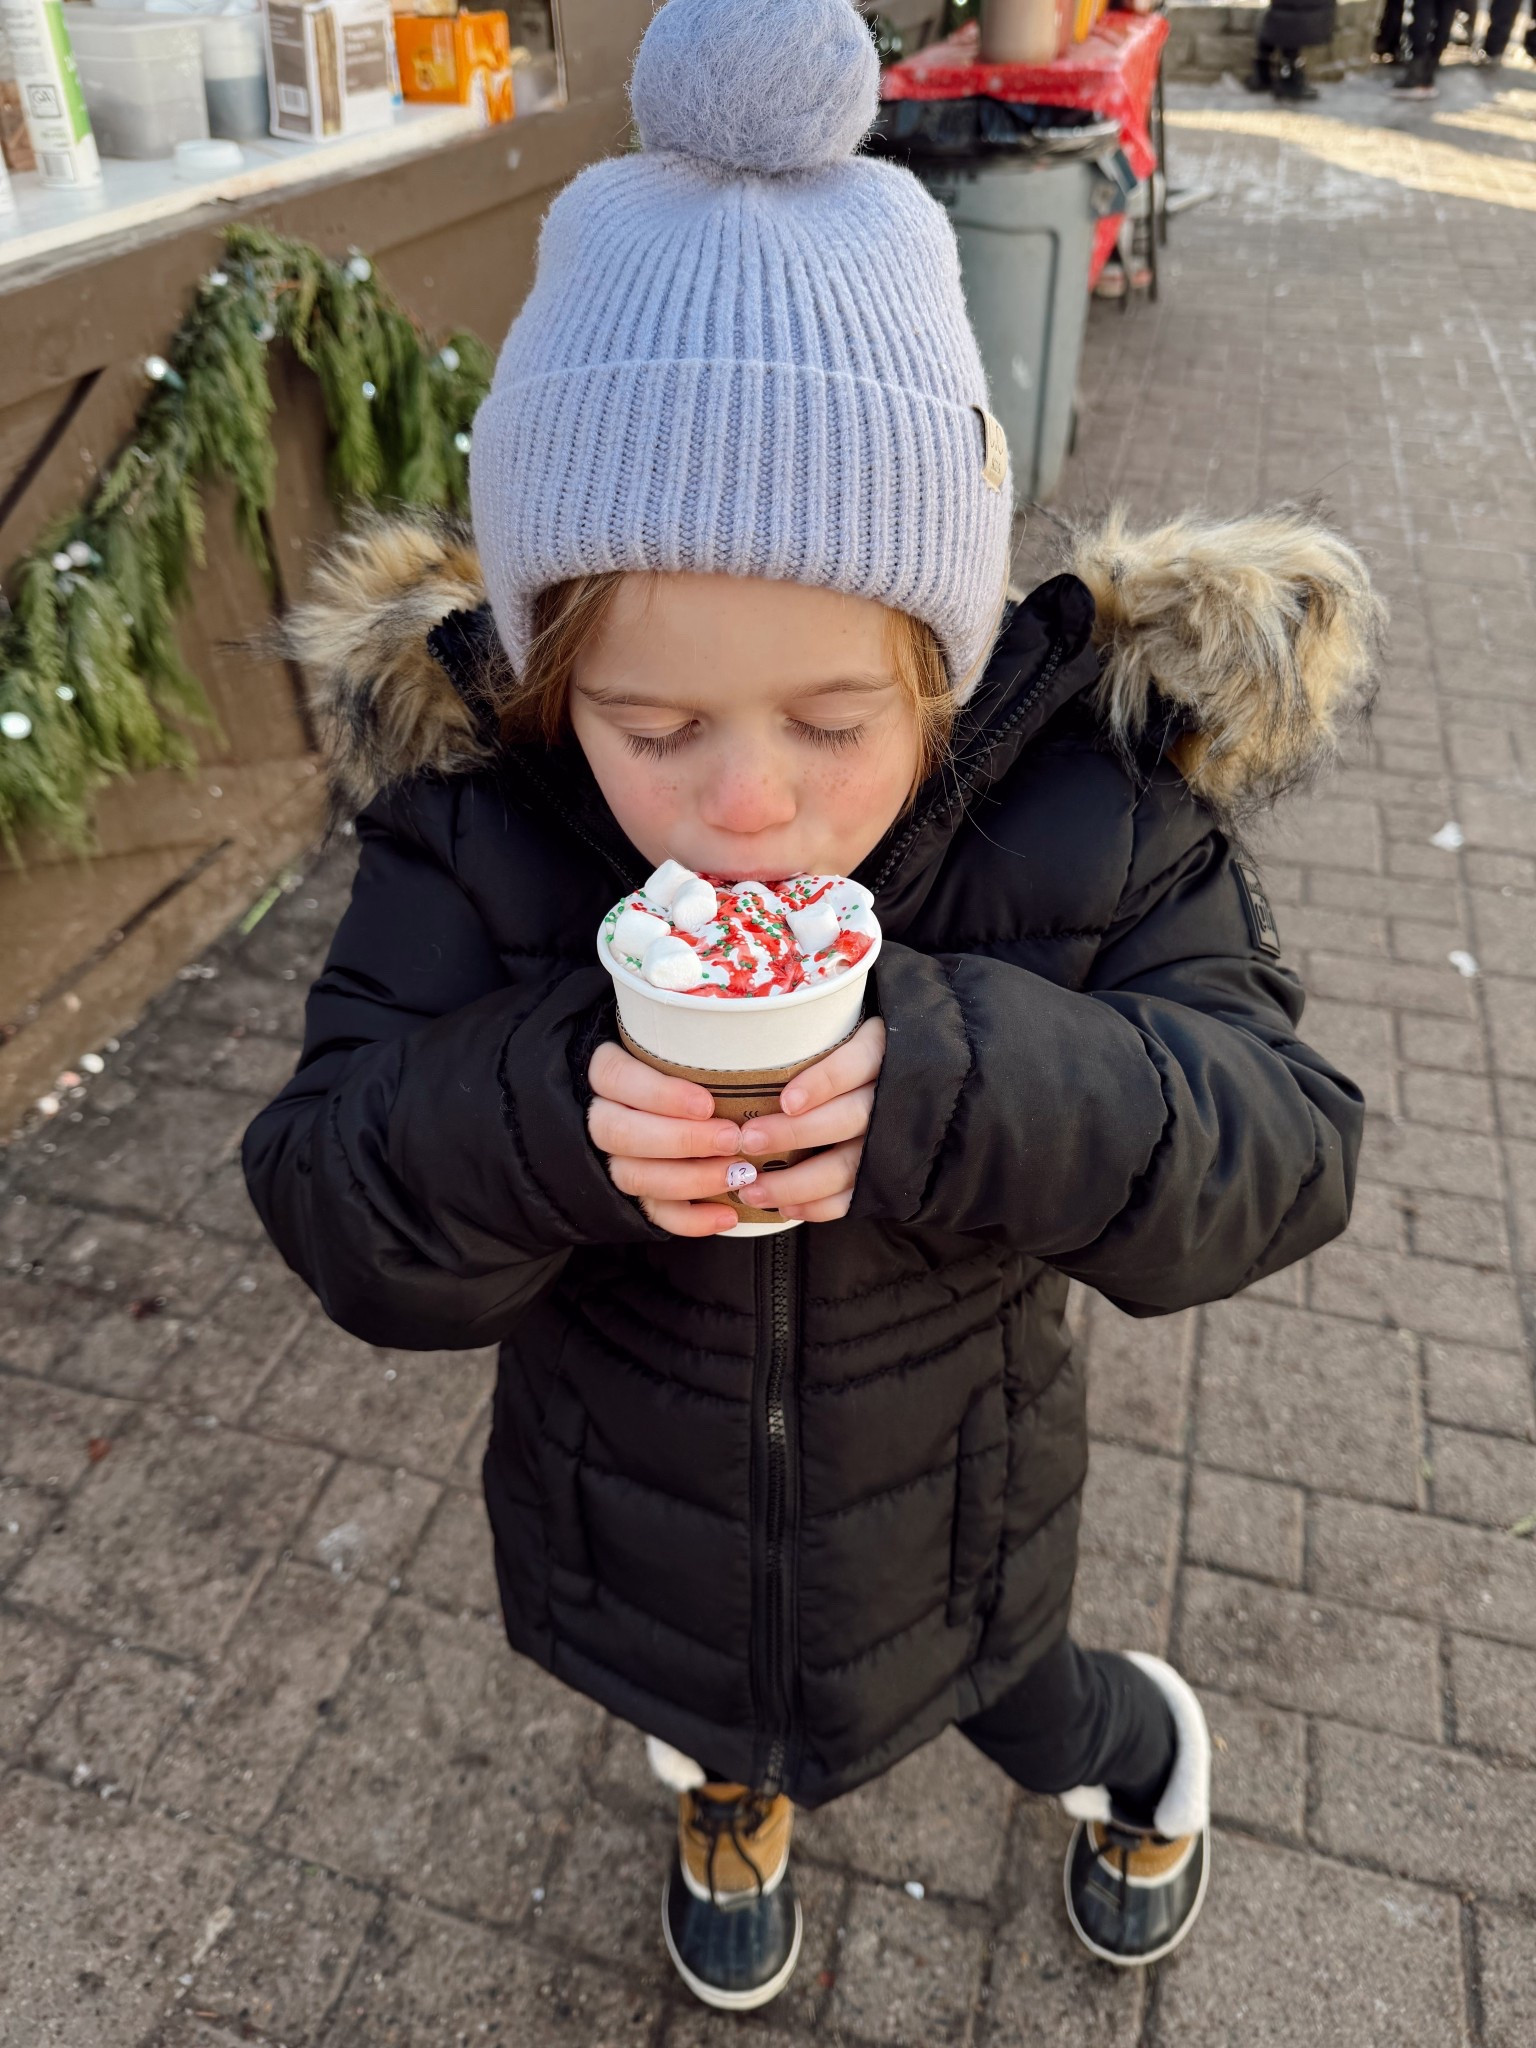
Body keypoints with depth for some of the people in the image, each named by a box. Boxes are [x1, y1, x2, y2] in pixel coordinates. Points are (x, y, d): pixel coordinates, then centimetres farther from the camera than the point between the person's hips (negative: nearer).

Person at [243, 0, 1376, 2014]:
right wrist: (536, 1114, -46)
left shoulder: (1092, 796, -28)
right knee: (703, 1697, 34)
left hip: (946, 1505, 0)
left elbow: (1282, 1149, -25)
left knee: (1018, 1699, 31)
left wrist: (972, 1084, -46)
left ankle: (1150, 1753, 71)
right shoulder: (471, 814, -27)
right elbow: (342, 1213, -22)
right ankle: (730, 1789, 75)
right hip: (631, 1502, 2)